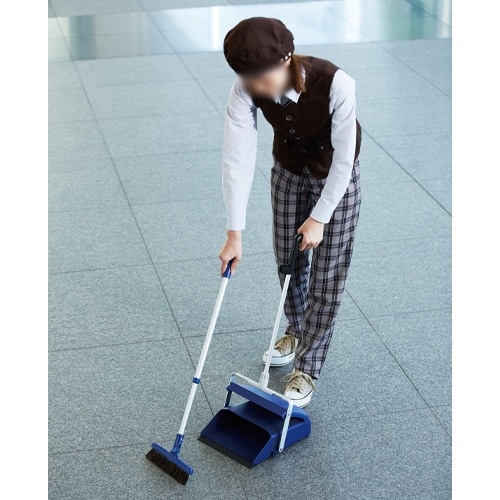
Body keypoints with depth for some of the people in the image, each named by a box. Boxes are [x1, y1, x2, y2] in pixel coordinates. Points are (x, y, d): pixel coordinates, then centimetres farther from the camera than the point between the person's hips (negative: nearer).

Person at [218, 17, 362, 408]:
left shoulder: (336, 84, -39)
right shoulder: (246, 89, -29)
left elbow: (343, 158, -28)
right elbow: (238, 159, -27)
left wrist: (320, 218, -20)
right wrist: (235, 233, -28)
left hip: (334, 174, -4)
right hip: (288, 168, 4)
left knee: (326, 275, 1)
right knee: (288, 258, 19)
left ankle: (307, 369, 15)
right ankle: (298, 333, 46)